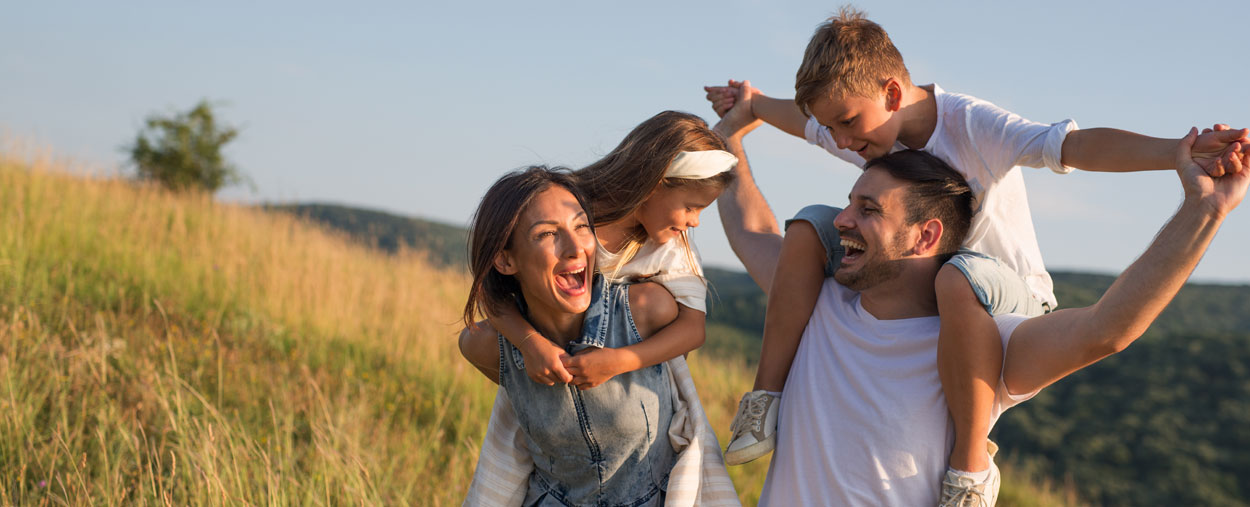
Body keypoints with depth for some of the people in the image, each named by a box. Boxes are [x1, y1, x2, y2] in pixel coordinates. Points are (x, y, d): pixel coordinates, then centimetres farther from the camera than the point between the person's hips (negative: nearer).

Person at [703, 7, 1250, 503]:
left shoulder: (972, 126, -25)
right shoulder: (870, 130, -4)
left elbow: (1072, 144, -40)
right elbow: (808, 121, 21)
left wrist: (1179, 152, -54)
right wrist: (753, 104, 35)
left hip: (1011, 298, -7)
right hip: (911, 290, 7)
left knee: (959, 278, -45)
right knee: (811, 224, -8)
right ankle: (769, 395, -9)